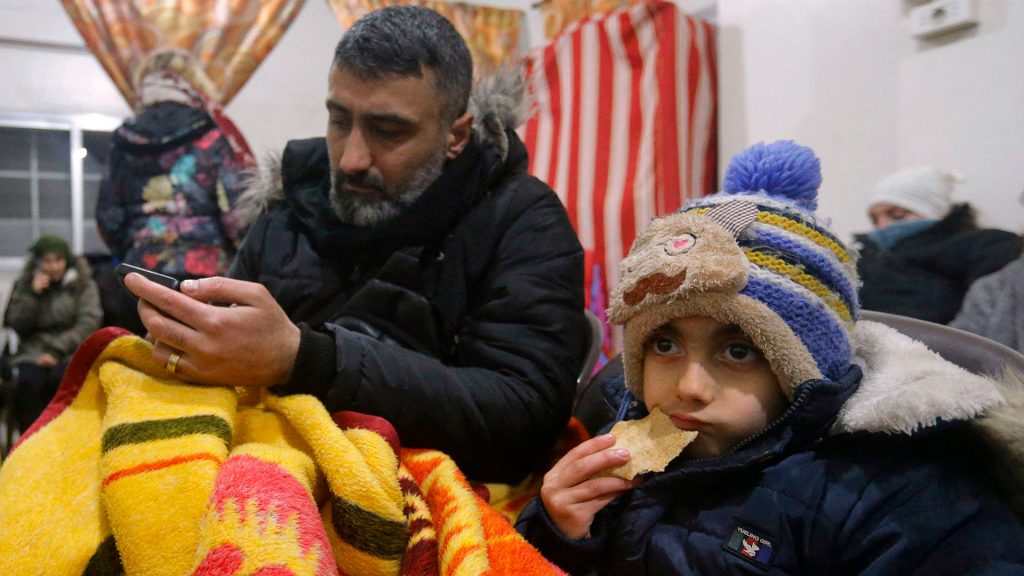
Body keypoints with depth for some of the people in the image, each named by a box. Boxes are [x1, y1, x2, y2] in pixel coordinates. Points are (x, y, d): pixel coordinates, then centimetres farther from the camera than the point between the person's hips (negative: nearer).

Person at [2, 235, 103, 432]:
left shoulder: (83, 284, 8)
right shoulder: (24, 284, 16)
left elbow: (89, 324, -3)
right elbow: (16, 325, 7)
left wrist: (57, 349, -13)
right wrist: (31, 293, -5)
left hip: (71, 352, -2)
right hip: (33, 351, 2)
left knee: (60, 379, -35)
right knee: (27, 383, -31)